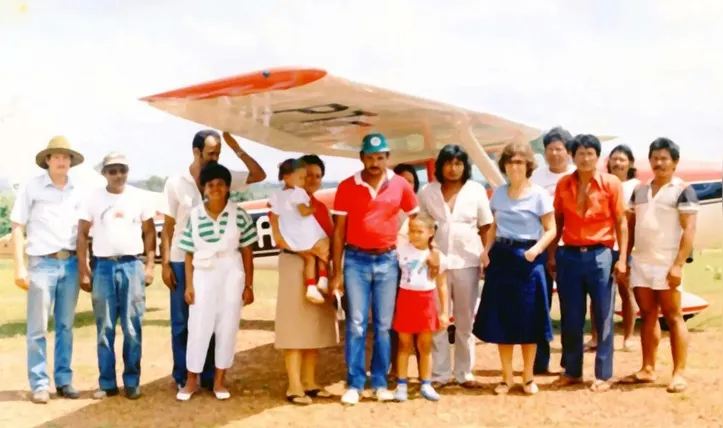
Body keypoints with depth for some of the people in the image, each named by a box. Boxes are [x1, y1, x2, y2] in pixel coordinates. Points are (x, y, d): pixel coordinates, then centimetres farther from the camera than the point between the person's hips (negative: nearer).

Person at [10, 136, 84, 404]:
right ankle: (39, 384, 8)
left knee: (66, 326, 9)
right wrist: (20, 267, -8)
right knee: (38, 328, 1)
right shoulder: (32, 187, -1)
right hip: (42, 263, -3)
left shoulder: (77, 191, 9)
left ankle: (64, 380, 18)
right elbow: (17, 228, -2)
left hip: (70, 264, 3)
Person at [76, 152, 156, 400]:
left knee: (132, 328, 2)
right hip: (103, 266, 0)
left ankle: (132, 382, 10)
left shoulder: (138, 197, 5)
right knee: (105, 329, 4)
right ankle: (107, 383, 11)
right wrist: (83, 271, 0)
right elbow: (82, 234, 5)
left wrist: (150, 265, 1)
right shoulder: (94, 198, 4)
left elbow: (149, 232, 9)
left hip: (132, 265, 0)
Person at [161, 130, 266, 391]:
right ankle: (182, 377, 14)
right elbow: (168, 227, -1)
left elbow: (259, 175, -3)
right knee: (181, 322, 5)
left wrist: (236, 149, -10)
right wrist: (165, 263, -5)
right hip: (182, 262, -2)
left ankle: (209, 376, 18)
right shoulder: (176, 183, -3)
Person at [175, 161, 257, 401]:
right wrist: (189, 285, -2)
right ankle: (191, 380, 16)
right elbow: (189, 254, 3)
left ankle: (219, 380, 17)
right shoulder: (195, 215, -1)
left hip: (231, 276, 0)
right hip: (203, 276, 0)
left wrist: (248, 285, 0)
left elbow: (247, 252, 1)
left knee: (227, 328, 5)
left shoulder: (239, 215, -4)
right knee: (198, 327, 3)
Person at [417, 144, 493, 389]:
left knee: (465, 320, 8)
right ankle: (439, 374, 10)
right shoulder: (427, 192, 3)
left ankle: (464, 373, 17)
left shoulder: (476, 190, 3)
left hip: (467, 262, 0)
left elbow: (485, 228, 6)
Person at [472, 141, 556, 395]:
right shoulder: (498, 193, 8)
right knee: (501, 319, 5)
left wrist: (536, 249, -22)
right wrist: (487, 250, 0)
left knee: (528, 319, 2)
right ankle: (507, 377, 17)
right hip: (501, 257, 4)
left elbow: (550, 230, -5)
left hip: (527, 259, -4)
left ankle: (528, 377, 17)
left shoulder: (539, 195, -5)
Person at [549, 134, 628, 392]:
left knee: (603, 318, 3)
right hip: (569, 255, 3)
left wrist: (622, 259, -7)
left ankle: (603, 375, 12)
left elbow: (621, 222, -1)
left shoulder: (611, 183, -2)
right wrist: (551, 255, 8)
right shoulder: (563, 184, 6)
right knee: (571, 319, 9)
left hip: (600, 255, -2)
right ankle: (572, 371, 21)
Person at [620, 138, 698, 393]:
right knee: (648, 316, 10)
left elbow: (689, 230, -10)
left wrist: (678, 265, -18)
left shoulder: (683, 190, -4)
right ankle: (648, 369, 15)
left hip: (666, 264, -6)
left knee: (673, 317, -1)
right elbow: (630, 227, 16)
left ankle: (679, 373, 2)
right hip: (640, 263, 6)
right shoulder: (640, 191, 14)